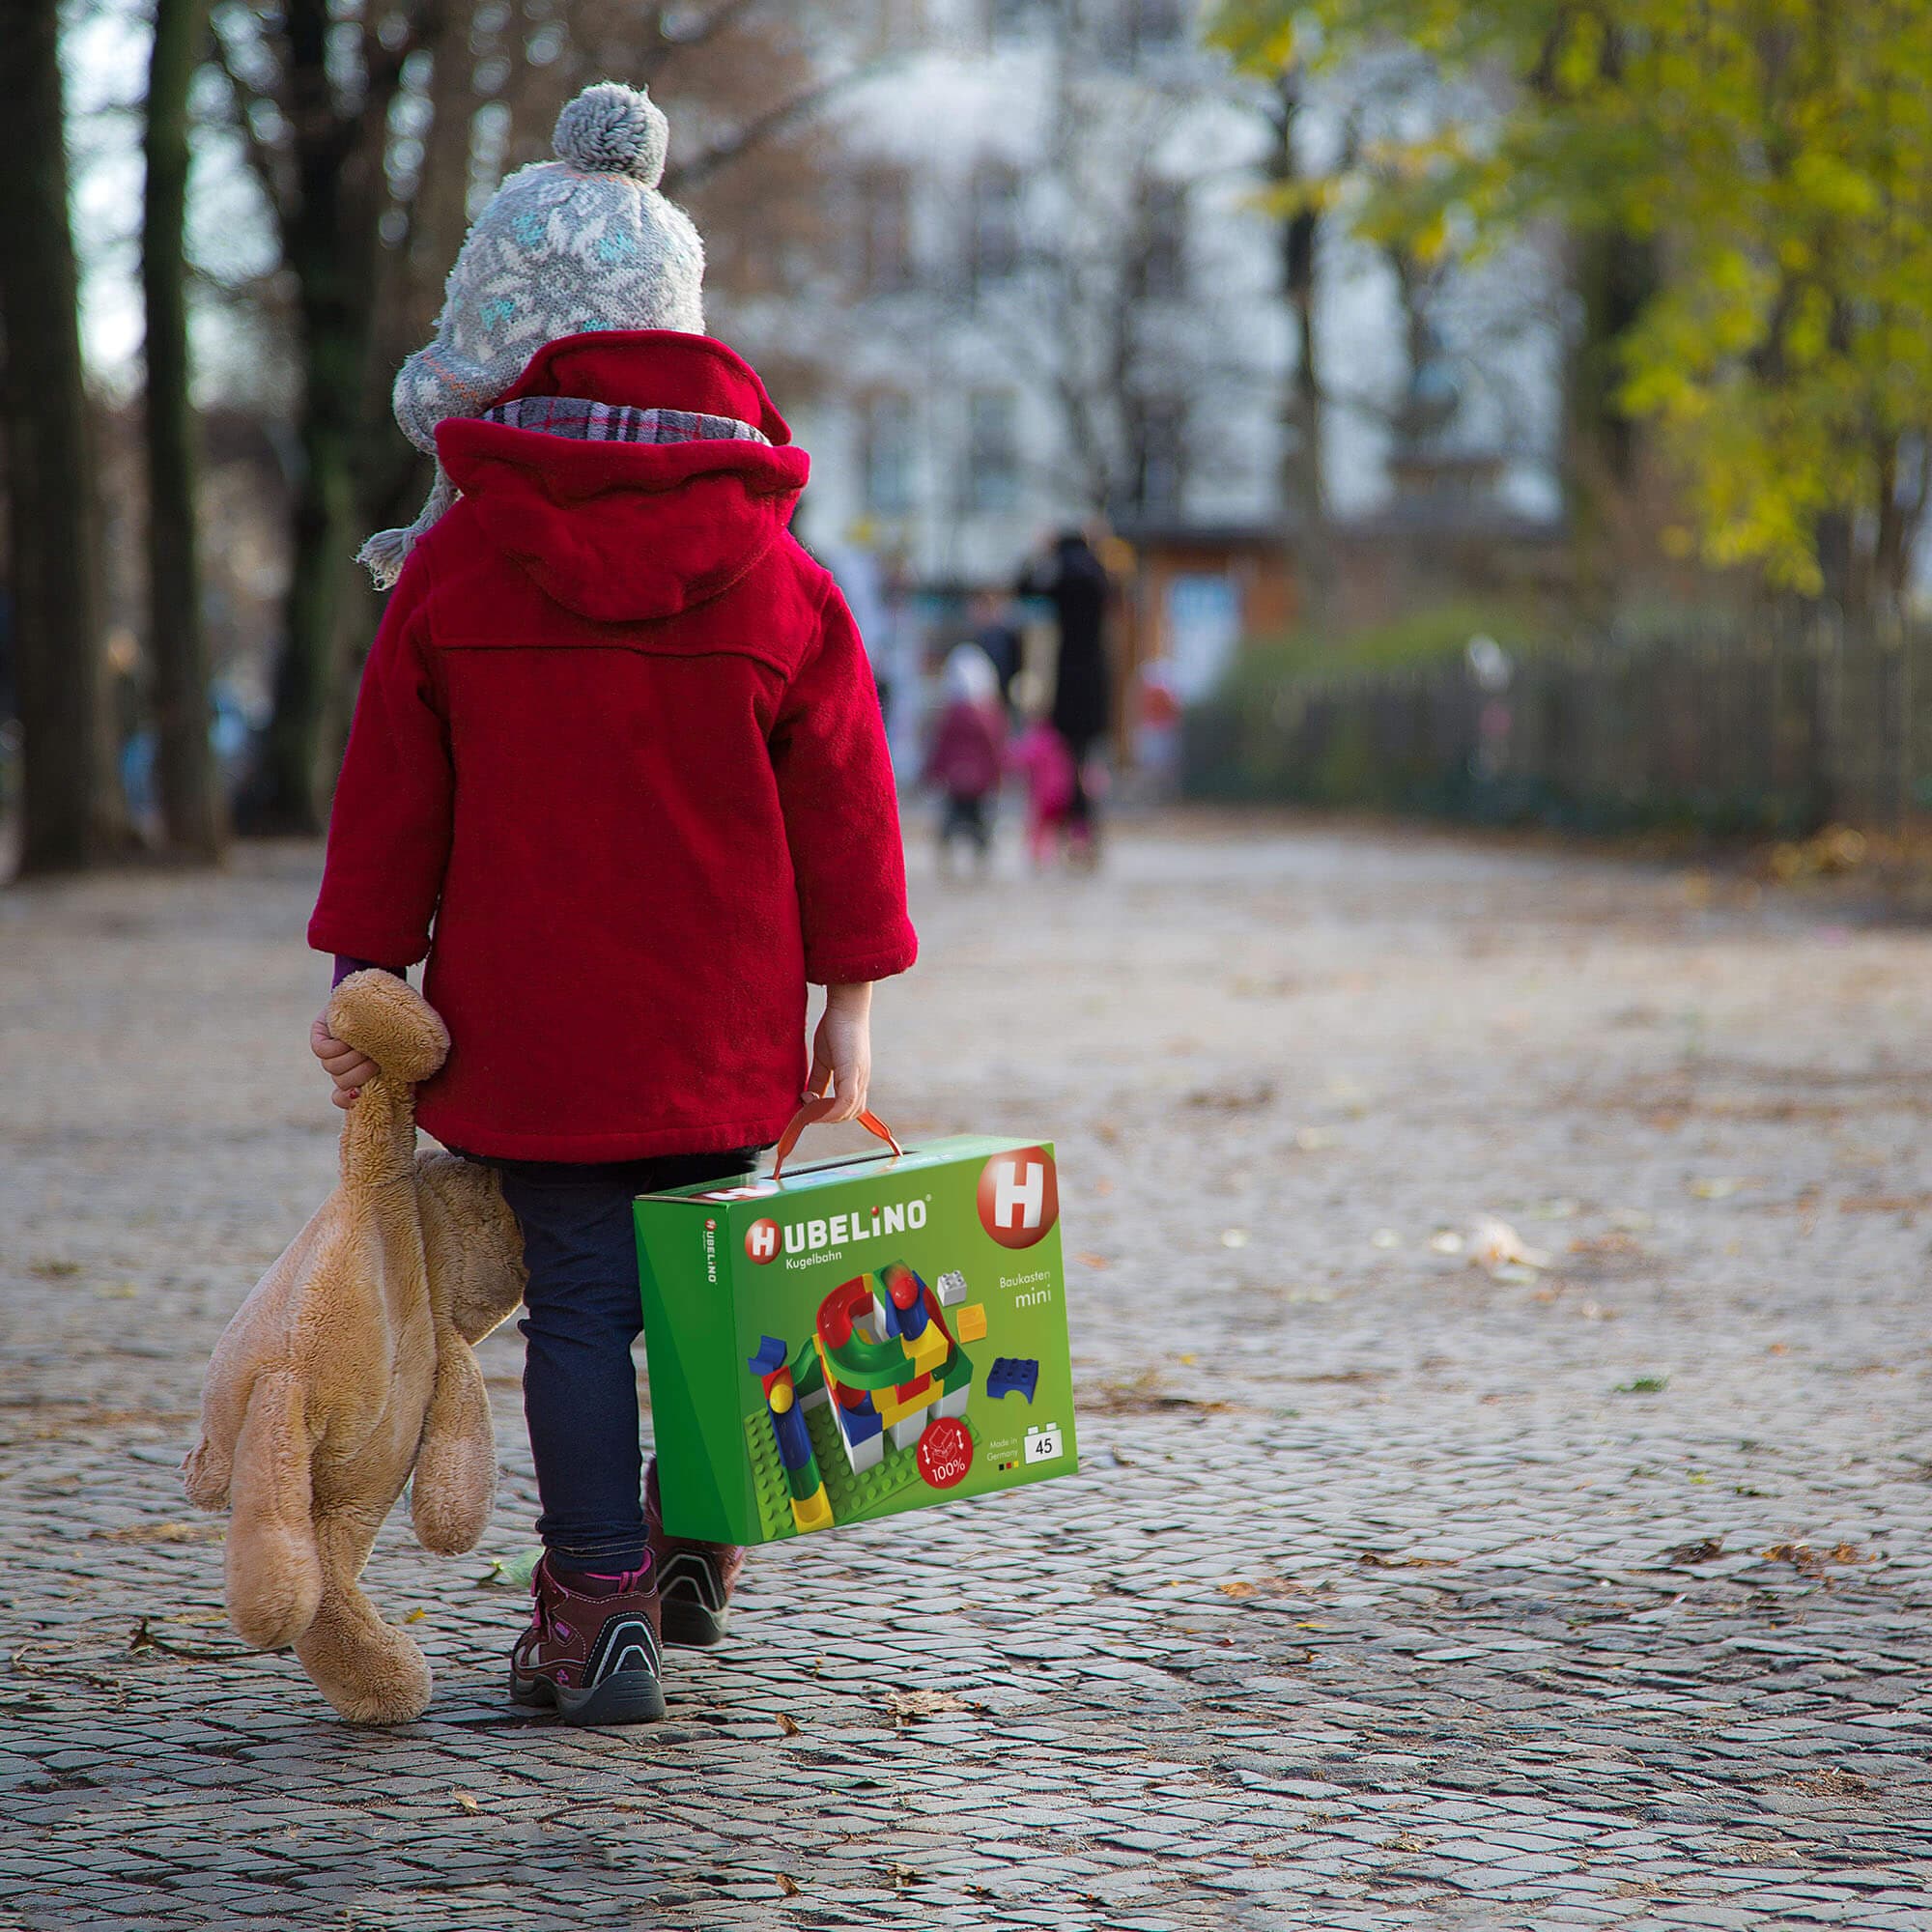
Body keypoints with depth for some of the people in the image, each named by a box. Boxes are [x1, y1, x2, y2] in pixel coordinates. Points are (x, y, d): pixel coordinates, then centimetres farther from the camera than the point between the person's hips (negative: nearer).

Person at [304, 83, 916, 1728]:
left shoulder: (452, 570, -4)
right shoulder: (775, 572, -1)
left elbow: (390, 790, 0)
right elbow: (840, 790, 1)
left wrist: (362, 976, 7)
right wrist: (851, 992, 7)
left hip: (530, 1020, -1)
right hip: (724, 1022, 2)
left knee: (578, 1298, 4)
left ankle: (599, 1610, 4)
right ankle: (696, 1537, 30)